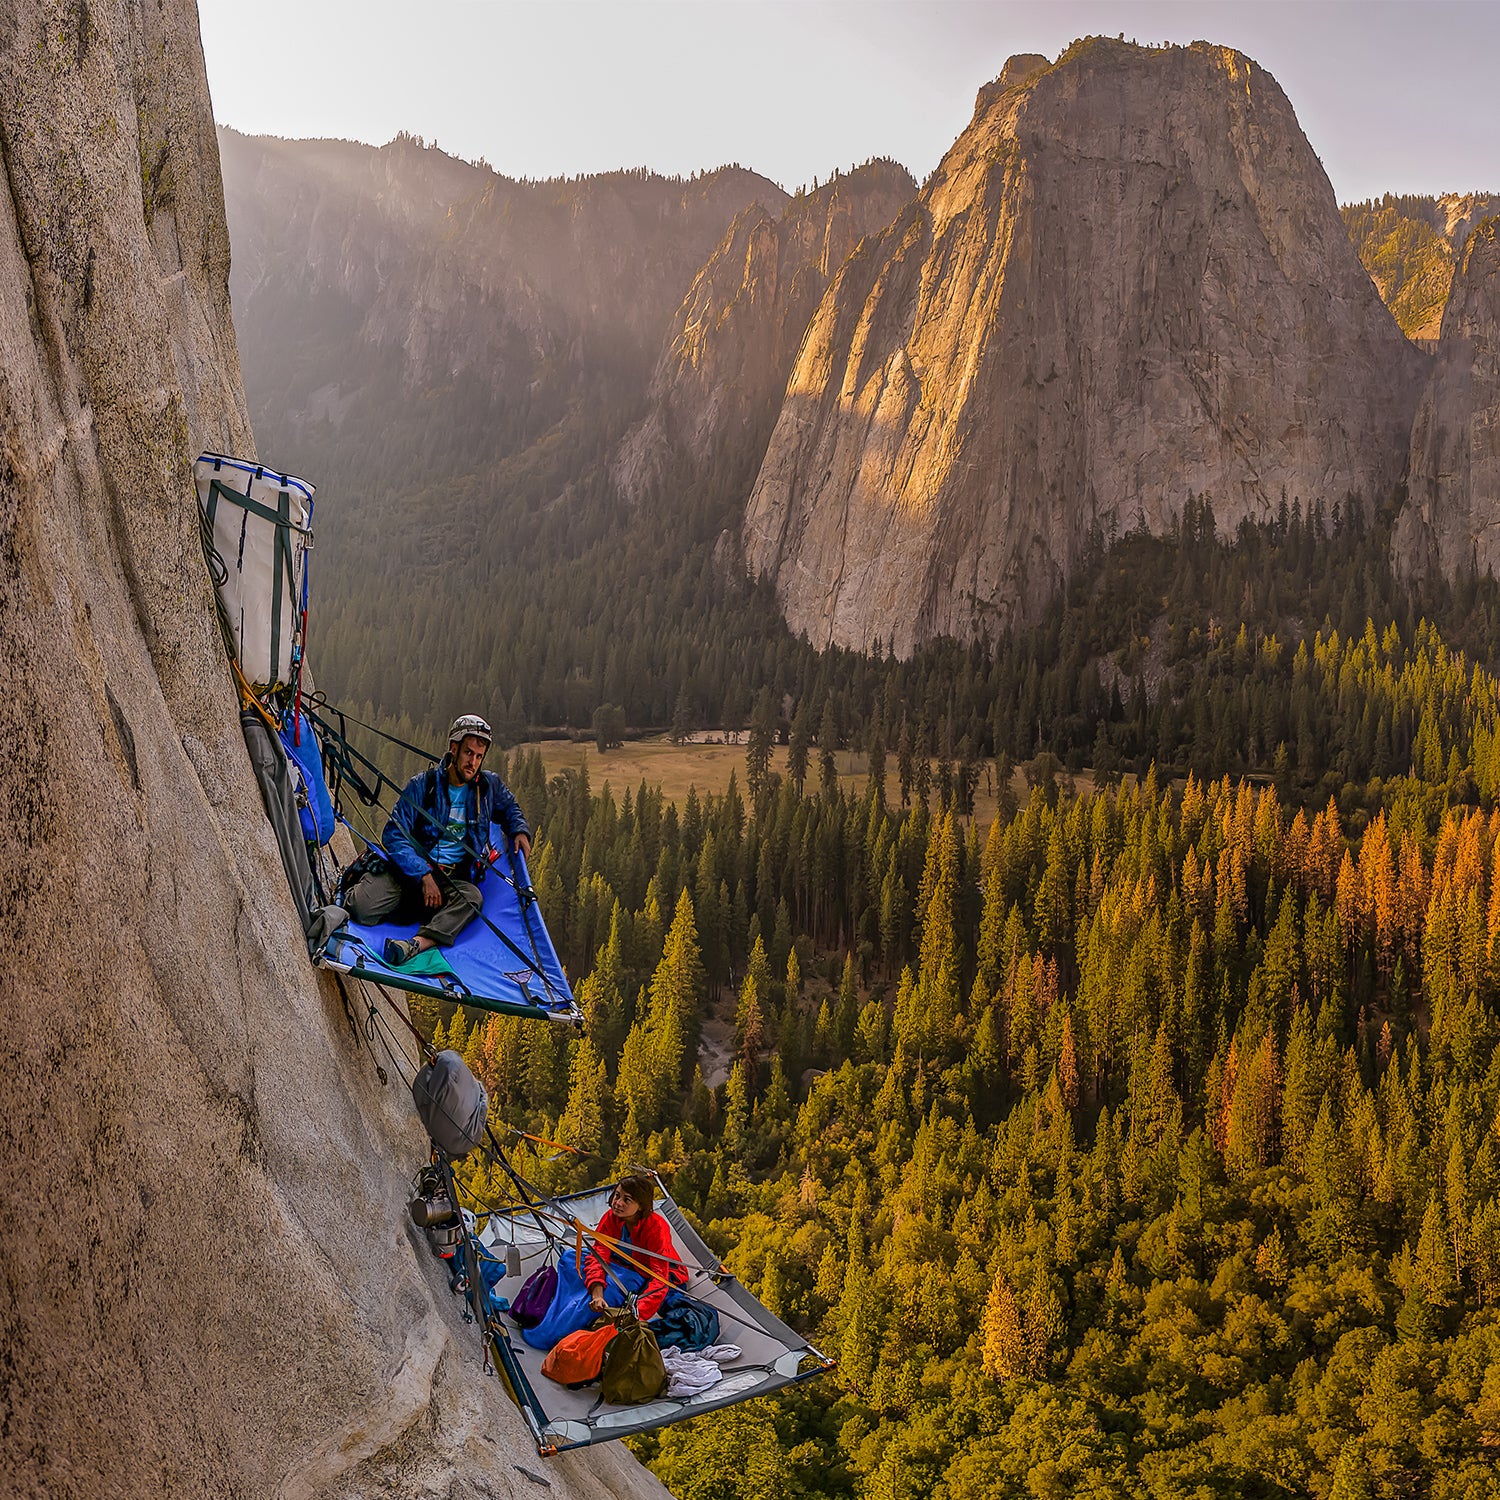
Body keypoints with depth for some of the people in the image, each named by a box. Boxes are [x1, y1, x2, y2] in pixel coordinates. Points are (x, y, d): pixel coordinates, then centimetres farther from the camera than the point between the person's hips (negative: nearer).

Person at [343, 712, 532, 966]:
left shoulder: (490, 786, 6)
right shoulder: (422, 785, -6)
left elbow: (510, 808, 30)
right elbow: (394, 836, -11)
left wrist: (520, 830, 7)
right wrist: (423, 876, -21)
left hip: (454, 877, 2)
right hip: (409, 867, -2)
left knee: (472, 898, -35)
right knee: (364, 910, -27)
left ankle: (418, 943, -52)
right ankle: (355, 892, 8)